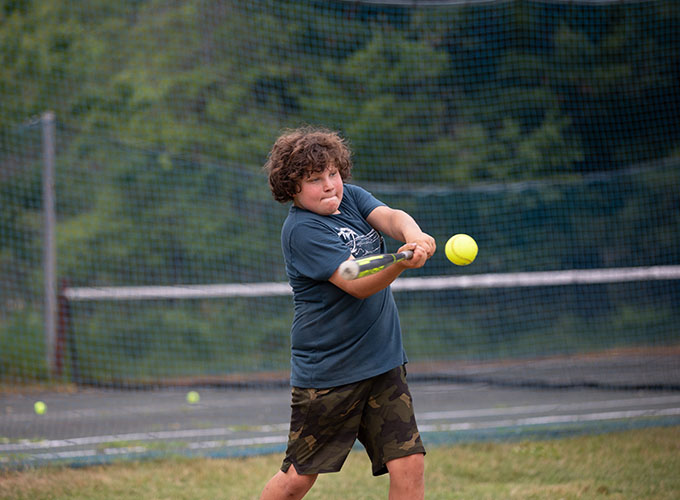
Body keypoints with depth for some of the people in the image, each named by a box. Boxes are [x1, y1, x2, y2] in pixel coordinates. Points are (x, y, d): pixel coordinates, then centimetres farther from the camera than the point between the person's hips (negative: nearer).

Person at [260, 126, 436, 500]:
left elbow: (390, 217, -13)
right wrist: (401, 263, -42)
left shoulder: (350, 197, 5)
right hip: (326, 371, -5)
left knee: (409, 463, -6)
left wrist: (413, 235, -37)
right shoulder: (301, 229, -15)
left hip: (383, 363, 5)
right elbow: (357, 284, -24)